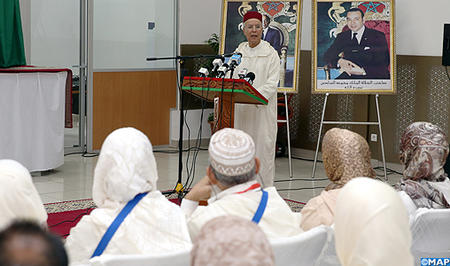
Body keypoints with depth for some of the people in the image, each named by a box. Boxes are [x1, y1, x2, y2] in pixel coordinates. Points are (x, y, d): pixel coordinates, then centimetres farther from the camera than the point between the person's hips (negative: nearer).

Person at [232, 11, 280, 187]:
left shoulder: (270, 54, 0)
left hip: (262, 110, -4)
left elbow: (272, 83, -9)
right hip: (240, 110, 4)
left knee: (262, 148, -5)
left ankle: (264, 189, -1)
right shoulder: (238, 53, 13)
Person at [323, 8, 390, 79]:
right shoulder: (342, 36, 18)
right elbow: (328, 55, 9)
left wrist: (363, 70, -20)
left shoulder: (377, 35, 6)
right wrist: (340, 61, -15)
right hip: (350, 76, 2)